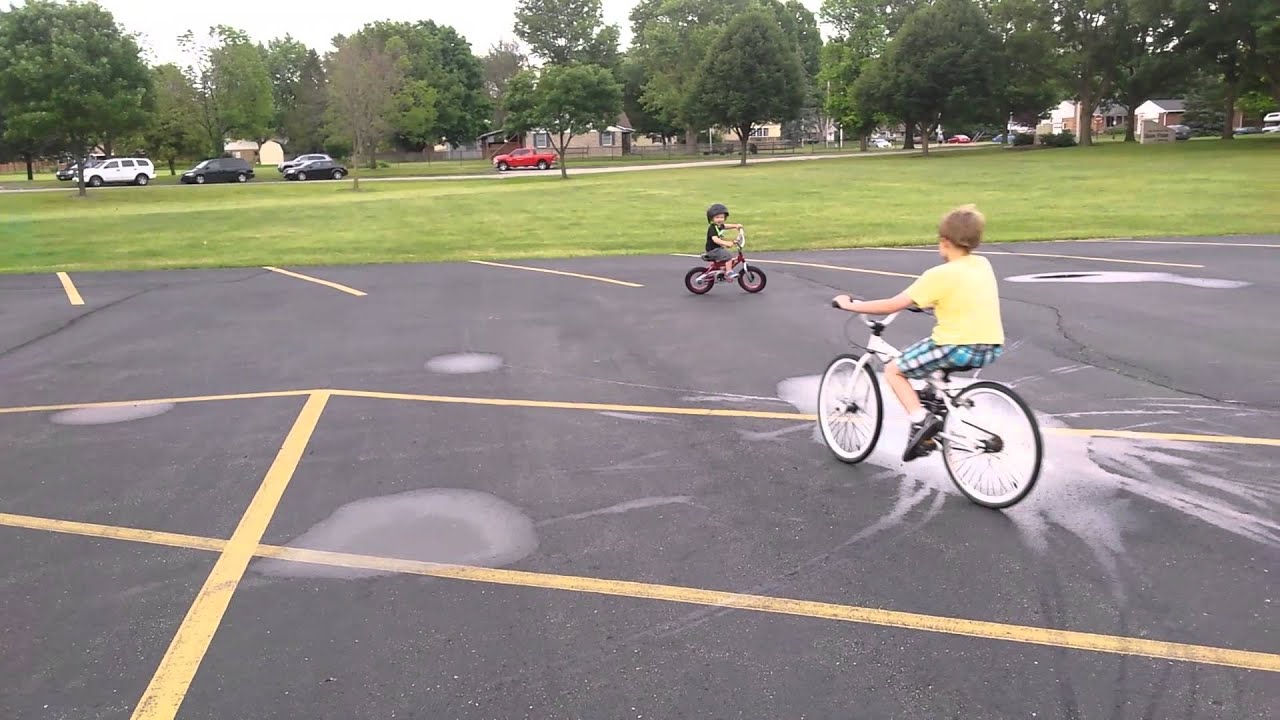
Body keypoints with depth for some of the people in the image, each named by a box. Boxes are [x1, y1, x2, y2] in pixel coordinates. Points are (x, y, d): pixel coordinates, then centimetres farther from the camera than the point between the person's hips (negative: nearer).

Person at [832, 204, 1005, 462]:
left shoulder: (939, 274, -10)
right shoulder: (984, 264, 10)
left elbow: (892, 305, -9)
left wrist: (850, 305, 2)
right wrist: (927, 301, 38)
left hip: (959, 347, -8)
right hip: (992, 348, 8)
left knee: (893, 370, 7)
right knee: (936, 372, 34)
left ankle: (921, 420, -9)